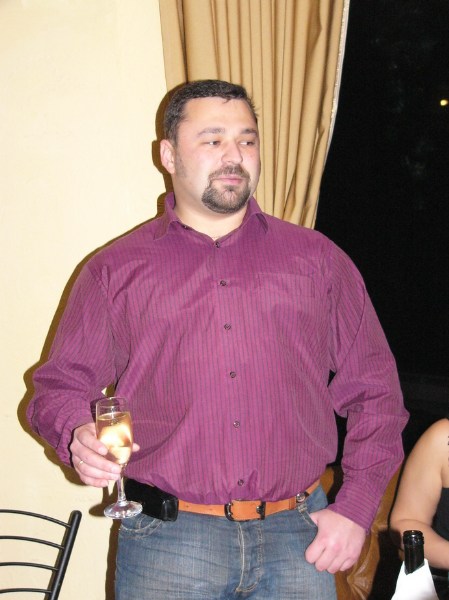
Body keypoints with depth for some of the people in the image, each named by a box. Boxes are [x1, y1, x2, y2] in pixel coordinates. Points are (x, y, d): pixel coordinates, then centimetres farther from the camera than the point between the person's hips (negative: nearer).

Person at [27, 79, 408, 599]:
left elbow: (374, 389, 9)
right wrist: (79, 437, -15)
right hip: (165, 541, -1)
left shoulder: (317, 260, 7)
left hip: (298, 537, 2)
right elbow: (61, 383, 7)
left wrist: (356, 508, 1)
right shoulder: (115, 270, 5)